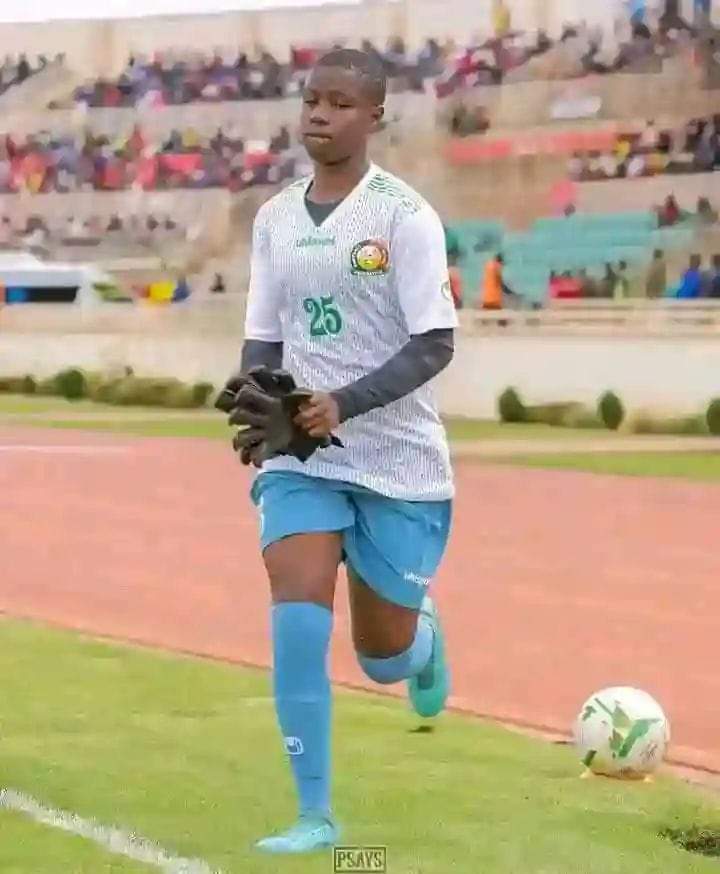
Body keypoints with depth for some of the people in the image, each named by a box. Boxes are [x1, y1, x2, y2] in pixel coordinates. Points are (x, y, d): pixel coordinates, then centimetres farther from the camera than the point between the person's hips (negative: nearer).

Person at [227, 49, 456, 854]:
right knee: (297, 621, -17)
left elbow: (434, 345, -14)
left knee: (384, 659, 7)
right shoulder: (274, 218, 5)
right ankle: (315, 817, -10)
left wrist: (345, 403, -27)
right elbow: (263, 338, 11)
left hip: (397, 457, -3)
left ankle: (424, 634, 46)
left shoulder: (403, 215, -11)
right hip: (300, 456, 3)